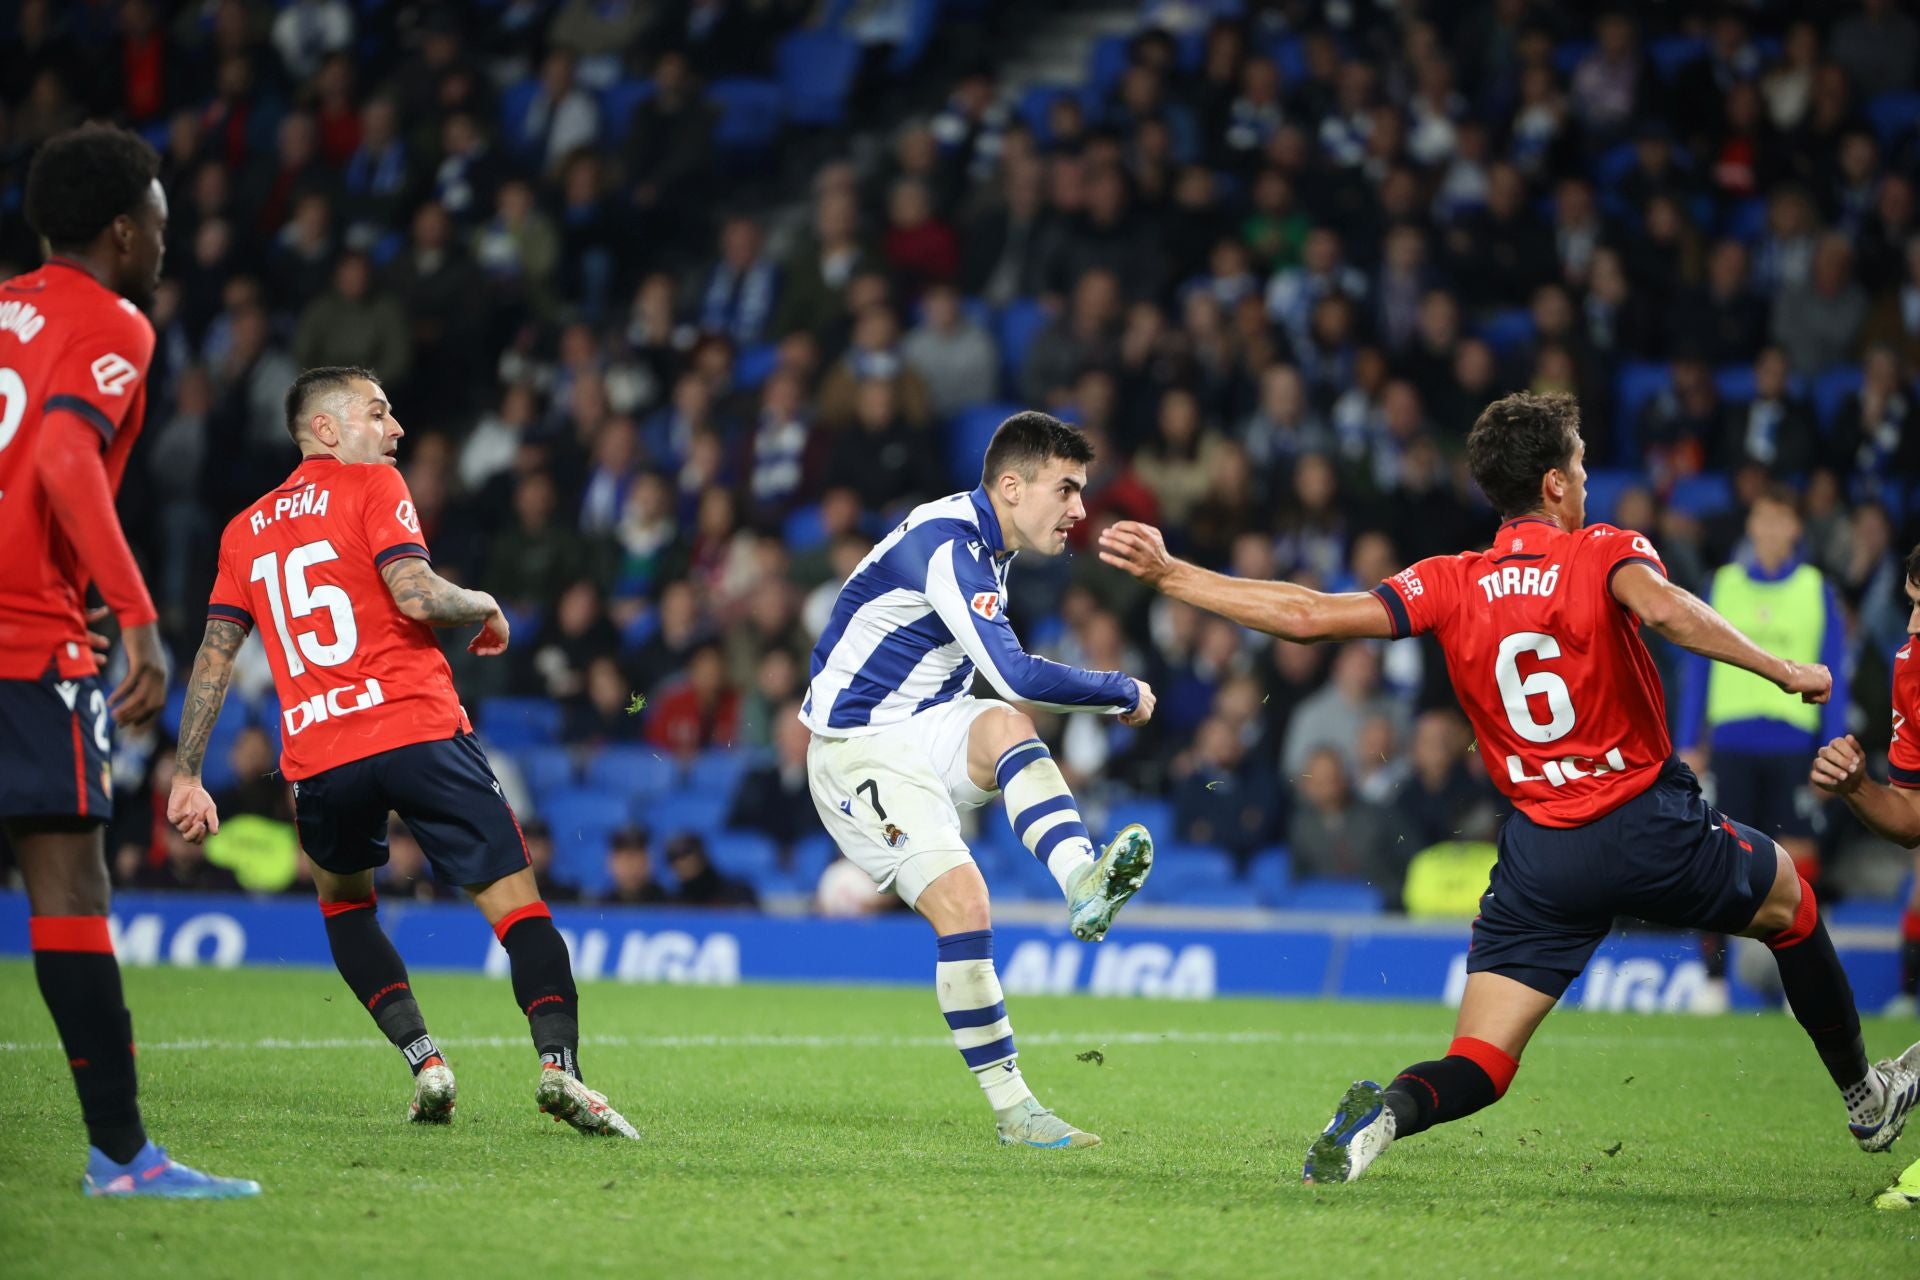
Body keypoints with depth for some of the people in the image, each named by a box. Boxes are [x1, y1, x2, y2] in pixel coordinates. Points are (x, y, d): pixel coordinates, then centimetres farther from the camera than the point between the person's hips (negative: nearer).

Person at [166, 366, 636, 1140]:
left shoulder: (246, 531, 19)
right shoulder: (371, 486, 4)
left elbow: (214, 654, 16)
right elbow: (415, 594, -11)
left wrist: (186, 775, 17)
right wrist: (487, 609, 8)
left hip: (318, 756, 5)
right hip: (418, 729, -4)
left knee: (342, 898, 28)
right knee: (514, 899, -5)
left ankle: (422, 1059, 11)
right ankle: (558, 1061, -25)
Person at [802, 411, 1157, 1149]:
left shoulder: (988, 547, 10)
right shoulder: (945, 543, -21)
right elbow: (1013, 674, -28)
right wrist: (1125, 695, -17)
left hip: (921, 730, 8)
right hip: (858, 749, -8)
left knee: (1005, 728, -24)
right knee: (963, 903, -20)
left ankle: (1082, 883, -41)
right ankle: (1010, 1107, -15)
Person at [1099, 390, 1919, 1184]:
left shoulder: (1450, 586, 1)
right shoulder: (1606, 554, -6)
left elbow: (1309, 616, -5)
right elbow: (1663, 609, -29)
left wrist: (1167, 574, 1)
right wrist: (1782, 672, -22)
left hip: (1543, 858, 2)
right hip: (1652, 827, -2)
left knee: (1477, 1069, 1)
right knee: (1788, 899, 29)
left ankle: (1387, 1112, -33)